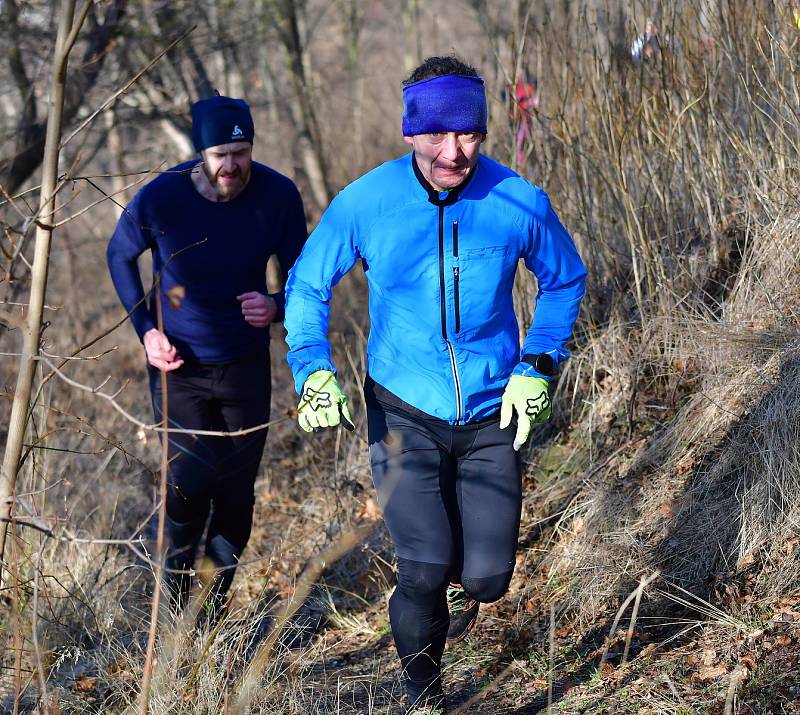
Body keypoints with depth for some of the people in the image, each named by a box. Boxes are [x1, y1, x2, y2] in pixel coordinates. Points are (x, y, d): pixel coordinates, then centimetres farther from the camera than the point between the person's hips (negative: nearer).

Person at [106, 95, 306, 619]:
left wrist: (276, 308, -25)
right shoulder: (160, 198, -18)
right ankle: (178, 608, 5)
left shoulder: (278, 196, -15)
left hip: (247, 364, 2)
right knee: (191, 482, -14)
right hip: (180, 364, -2)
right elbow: (120, 256, 3)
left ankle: (216, 610, 26)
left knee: (238, 495, 8)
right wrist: (146, 329, -6)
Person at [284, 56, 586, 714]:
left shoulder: (520, 204, -11)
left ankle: (460, 584, 39)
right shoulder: (364, 203, -13)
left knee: (487, 576, -2)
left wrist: (538, 367, -2)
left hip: (491, 413, 1)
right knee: (425, 571, -15)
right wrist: (314, 371, -11)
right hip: (404, 411, -1)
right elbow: (307, 286, 3)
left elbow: (564, 280, 8)